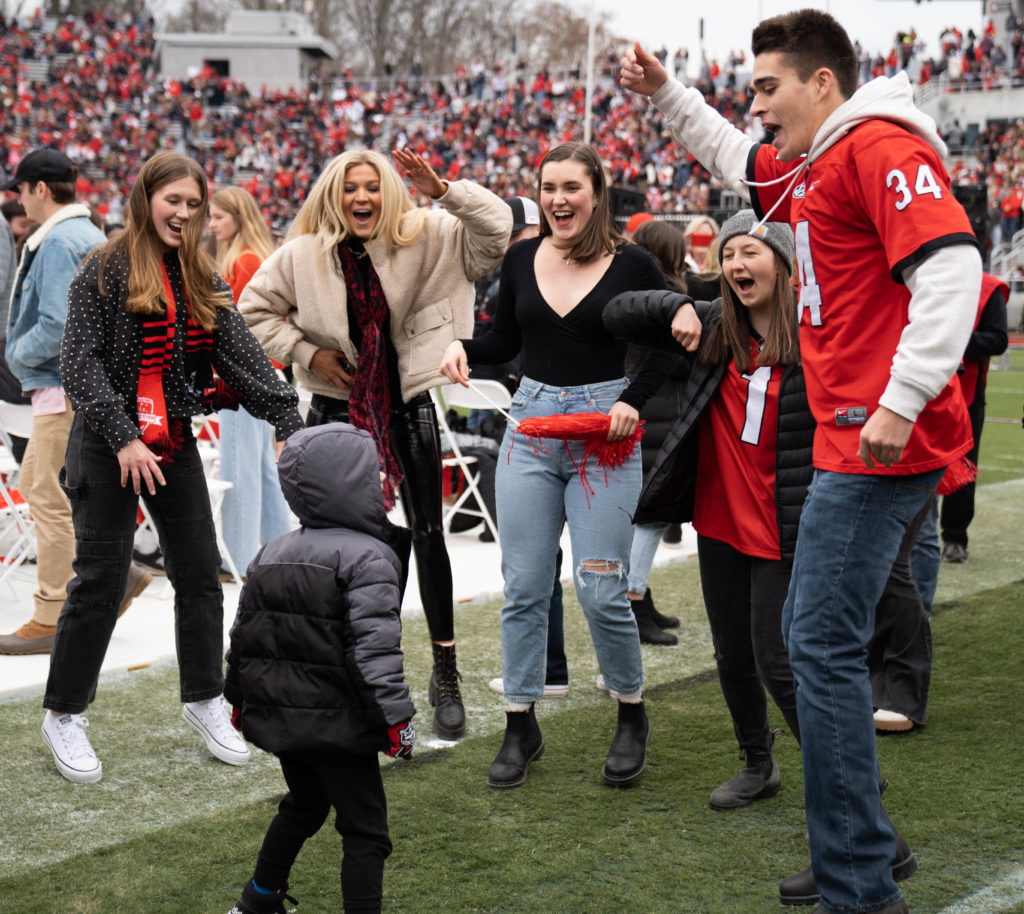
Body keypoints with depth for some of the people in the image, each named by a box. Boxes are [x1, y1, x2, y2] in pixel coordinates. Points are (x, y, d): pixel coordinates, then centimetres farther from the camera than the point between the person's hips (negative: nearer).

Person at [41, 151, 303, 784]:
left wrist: (289, 421, -12)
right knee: (101, 579, -2)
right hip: (109, 445, -5)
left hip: (175, 443, 5)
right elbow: (81, 362, -13)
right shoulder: (107, 270, -7)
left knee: (201, 573, 7)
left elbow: (242, 352, 0)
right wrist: (123, 438, -22)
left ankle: (204, 700, 23)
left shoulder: (203, 277, 9)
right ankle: (65, 715, 11)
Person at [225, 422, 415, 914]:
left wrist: (239, 697, 26)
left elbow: (242, 633, 15)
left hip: (277, 716, 8)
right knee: (364, 830, 0)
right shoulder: (369, 558, -15)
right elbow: (374, 648, -21)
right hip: (336, 722, -8)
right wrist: (395, 716, -17)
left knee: (304, 804, 28)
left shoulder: (269, 556, 9)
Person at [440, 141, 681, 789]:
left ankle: (633, 717, 18)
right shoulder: (522, 260, 6)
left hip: (605, 433, -4)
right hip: (531, 424, 4)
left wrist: (634, 400, -12)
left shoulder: (632, 264, -5)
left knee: (601, 590, -5)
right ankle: (521, 729, 17)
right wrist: (465, 347, -1)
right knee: (523, 588, 5)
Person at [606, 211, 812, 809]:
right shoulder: (714, 326, 4)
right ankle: (759, 767, 35)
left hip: (785, 532, -6)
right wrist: (674, 309, -9)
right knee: (732, 656, 16)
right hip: (719, 524, 6)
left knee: (778, 662, -7)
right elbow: (618, 314, 8)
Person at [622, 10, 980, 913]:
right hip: (853, 441, 10)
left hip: (881, 443, -10)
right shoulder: (814, 170, 19)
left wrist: (902, 402, -29)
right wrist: (665, 92, 33)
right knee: (815, 638, 14)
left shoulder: (882, 150, -12)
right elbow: (735, 159, 40)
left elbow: (950, 267, -24)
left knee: (824, 645, -11)